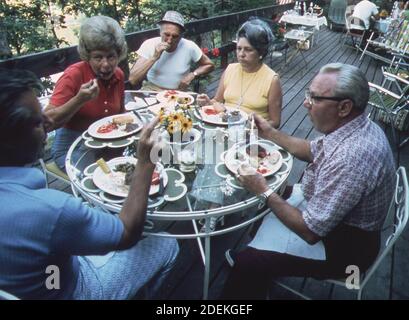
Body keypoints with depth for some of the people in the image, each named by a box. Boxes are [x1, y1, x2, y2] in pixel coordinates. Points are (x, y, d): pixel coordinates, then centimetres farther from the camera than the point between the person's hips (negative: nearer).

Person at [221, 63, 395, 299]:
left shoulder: (351, 157, -38)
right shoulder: (355, 126, -7)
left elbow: (310, 232, -31)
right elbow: (312, 151, 12)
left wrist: (264, 191, -23)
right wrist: (271, 133, 6)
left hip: (342, 245, -9)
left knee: (249, 262, -12)